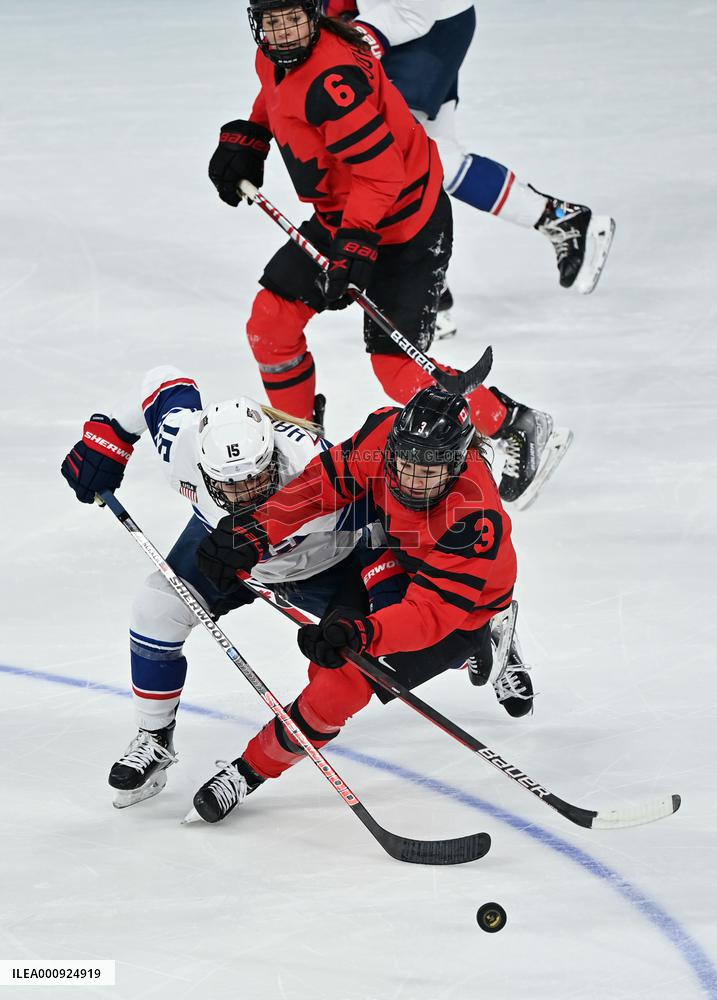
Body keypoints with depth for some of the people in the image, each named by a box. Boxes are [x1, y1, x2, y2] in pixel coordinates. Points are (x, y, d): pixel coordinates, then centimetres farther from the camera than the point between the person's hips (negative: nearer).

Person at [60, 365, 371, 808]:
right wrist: (104, 438, -13)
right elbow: (164, 383, -16)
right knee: (157, 609, -13)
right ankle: (154, 740, 5)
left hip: (322, 561, -3)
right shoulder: (183, 443, -36)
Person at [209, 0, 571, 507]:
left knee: (398, 369, -9)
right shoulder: (275, 57, -2)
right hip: (341, 217, 9)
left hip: (403, 226, -9)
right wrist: (247, 139, 15)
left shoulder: (332, 79, -31)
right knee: (270, 323, 7)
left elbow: (382, 173, -30)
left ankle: (518, 429, 8)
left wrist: (355, 247, -33)